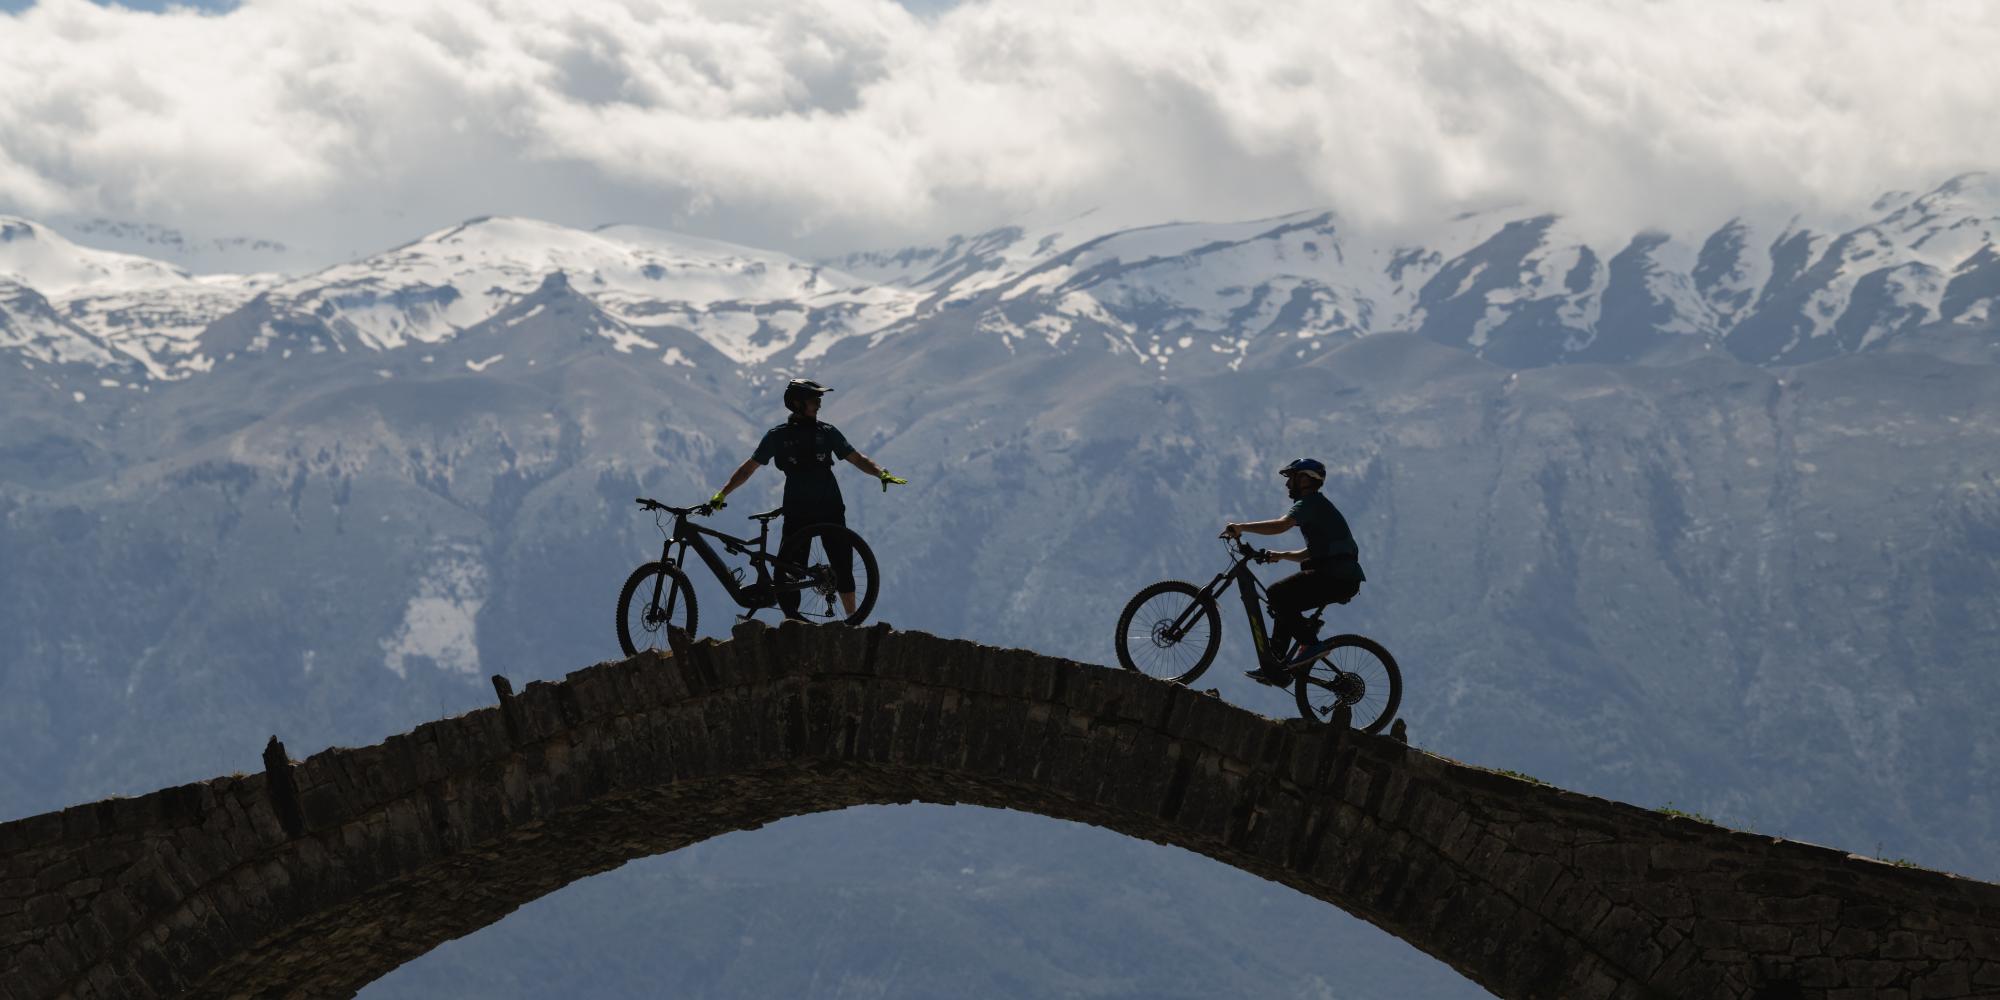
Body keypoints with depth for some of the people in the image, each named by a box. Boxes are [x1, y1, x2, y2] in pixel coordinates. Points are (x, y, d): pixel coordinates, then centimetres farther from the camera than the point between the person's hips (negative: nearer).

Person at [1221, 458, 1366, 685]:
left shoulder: (1310, 503, -5)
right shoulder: (1317, 505, 27)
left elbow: (1281, 525, -24)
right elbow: (1311, 553, 32)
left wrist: (1241, 526, -19)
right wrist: (1280, 555, 21)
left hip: (1337, 577, -10)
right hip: (1342, 578, 10)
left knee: (1278, 594, -16)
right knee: (1285, 600, 17)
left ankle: (1311, 645, -13)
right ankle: (1276, 668, 14)